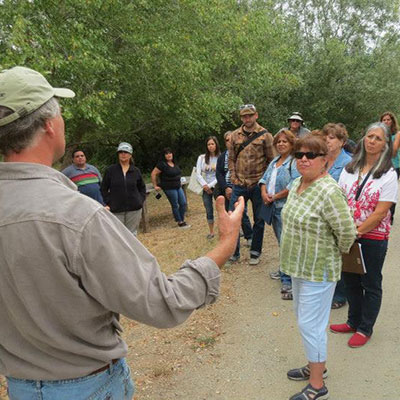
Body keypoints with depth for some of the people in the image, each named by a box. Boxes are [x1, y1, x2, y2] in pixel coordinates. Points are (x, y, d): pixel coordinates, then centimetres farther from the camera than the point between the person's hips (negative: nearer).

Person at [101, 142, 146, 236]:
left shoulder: (136, 171, 7)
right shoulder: (110, 170, 2)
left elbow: (142, 187, 19)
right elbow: (104, 188, 6)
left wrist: (141, 200, 6)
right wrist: (108, 203, -2)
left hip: (134, 209, 2)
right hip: (116, 210, -2)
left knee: (132, 234, 9)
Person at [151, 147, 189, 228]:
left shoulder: (174, 163, 10)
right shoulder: (162, 164, -12)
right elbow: (153, 174, -13)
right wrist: (155, 186, -11)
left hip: (178, 187, 7)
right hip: (169, 188, -7)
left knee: (183, 203, 7)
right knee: (175, 205, 0)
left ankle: (182, 220, 21)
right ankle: (180, 222, 12)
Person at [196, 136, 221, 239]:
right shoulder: (202, 158, 2)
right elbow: (198, 173, -1)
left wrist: (210, 185, -12)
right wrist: (204, 185, -11)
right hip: (206, 188, 3)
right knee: (209, 211, 10)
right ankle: (211, 232, 23)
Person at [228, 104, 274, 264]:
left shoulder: (265, 135, -3)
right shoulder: (235, 135, 6)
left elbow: (271, 160, -1)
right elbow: (231, 158, 10)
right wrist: (234, 177, 1)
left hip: (258, 184, -2)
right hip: (239, 185, 2)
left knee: (259, 220, 9)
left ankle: (255, 252, 24)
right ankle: (233, 252, 19)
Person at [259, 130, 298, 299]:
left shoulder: (295, 162, -10)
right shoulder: (274, 161, 18)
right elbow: (264, 179, 16)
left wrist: (274, 197, -13)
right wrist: (264, 193, -4)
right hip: (274, 208, 8)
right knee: (281, 241, 19)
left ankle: (287, 281, -2)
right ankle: (284, 270, 34)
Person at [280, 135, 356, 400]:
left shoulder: (329, 191, -25)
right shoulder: (297, 184, 3)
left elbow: (347, 232, -24)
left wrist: (337, 252, -6)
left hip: (318, 270, -9)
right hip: (300, 266, 9)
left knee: (310, 325, 1)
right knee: (305, 318, 21)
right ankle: (317, 366, 42)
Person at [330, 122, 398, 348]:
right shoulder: (350, 169, 5)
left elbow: (380, 212, -15)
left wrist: (357, 232, -17)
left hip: (373, 238, -4)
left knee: (371, 285, 10)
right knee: (350, 280, 16)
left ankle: (365, 329, 27)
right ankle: (354, 321, 36)